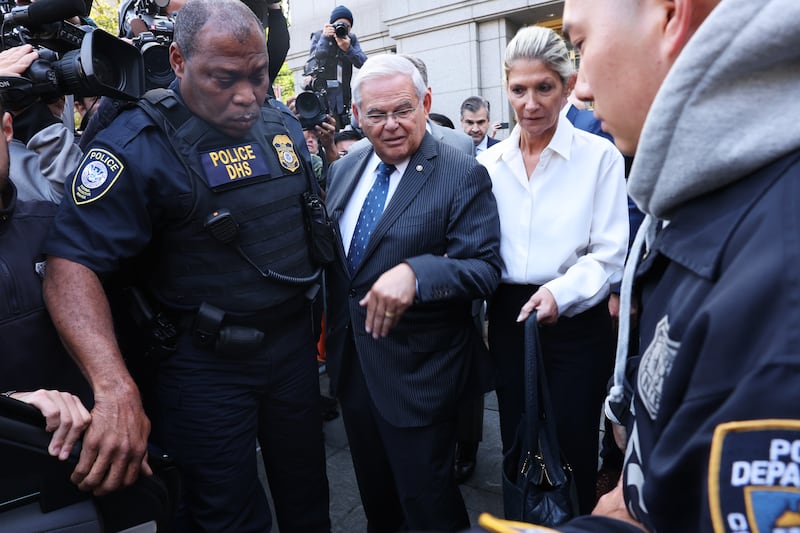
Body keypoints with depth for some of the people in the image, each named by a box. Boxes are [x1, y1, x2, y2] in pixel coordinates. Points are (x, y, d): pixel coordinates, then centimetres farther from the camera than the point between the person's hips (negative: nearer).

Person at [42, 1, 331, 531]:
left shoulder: (283, 122, 2)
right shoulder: (137, 146, -17)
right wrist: (116, 390, -36)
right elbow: (73, 265, -24)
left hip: (294, 341, 5)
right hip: (206, 364, -5)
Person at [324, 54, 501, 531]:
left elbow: (485, 269, -21)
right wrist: (333, 335, 7)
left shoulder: (463, 176, -14)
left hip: (417, 372, -6)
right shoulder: (343, 170, 5)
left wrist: (415, 273, -36)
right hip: (352, 363, 6)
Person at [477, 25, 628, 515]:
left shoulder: (600, 156, -6)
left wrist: (561, 292, -25)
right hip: (508, 318, 4)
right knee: (517, 446, 17)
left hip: (576, 322, -3)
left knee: (572, 452, 8)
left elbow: (610, 253, -10)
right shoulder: (488, 163, 5)